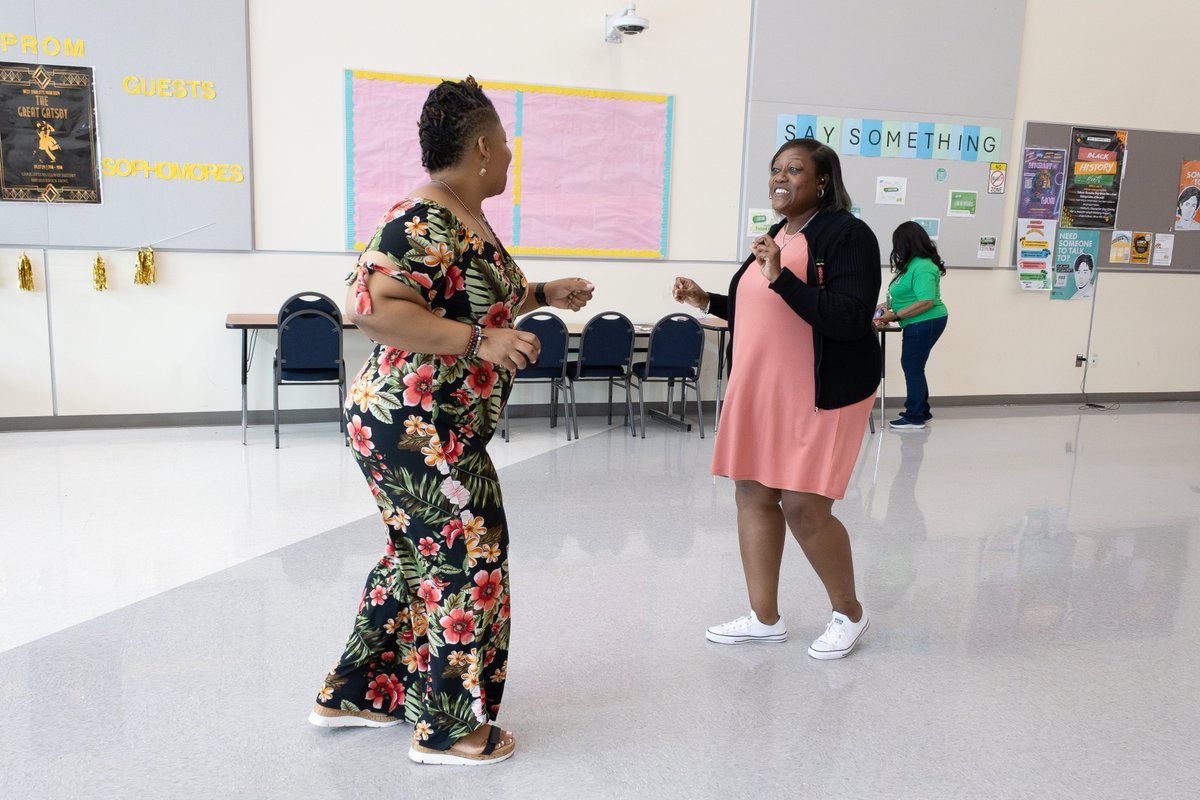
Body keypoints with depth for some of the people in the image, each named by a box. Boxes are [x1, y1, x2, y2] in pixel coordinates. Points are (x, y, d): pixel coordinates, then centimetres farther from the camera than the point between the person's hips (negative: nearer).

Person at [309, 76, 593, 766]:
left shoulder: (469, 219, 12)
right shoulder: (423, 223, -19)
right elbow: (375, 308, -29)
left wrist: (543, 294, 23)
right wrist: (479, 340, -33)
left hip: (444, 426, 11)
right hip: (415, 425, -11)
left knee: (420, 557, 19)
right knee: (466, 560, 1)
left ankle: (356, 694, 35)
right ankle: (448, 728, 19)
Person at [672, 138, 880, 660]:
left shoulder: (848, 234, -11)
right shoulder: (771, 238, 14)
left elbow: (849, 320, -22)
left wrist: (781, 277, -26)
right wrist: (707, 302, 12)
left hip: (820, 395, -8)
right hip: (757, 390, 8)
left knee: (803, 506, -6)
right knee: (753, 496, 9)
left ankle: (849, 613, 20)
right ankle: (764, 618, 23)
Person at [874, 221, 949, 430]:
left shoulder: (922, 267, -21)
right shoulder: (914, 264, 10)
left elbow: (927, 302, -26)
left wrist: (895, 315, -22)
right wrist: (889, 305, 11)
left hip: (924, 324, -9)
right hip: (919, 324, 9)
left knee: (913, 367, -2)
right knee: (912, 366, 15)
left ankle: (915, 418, 8)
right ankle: (921, 411, 26)